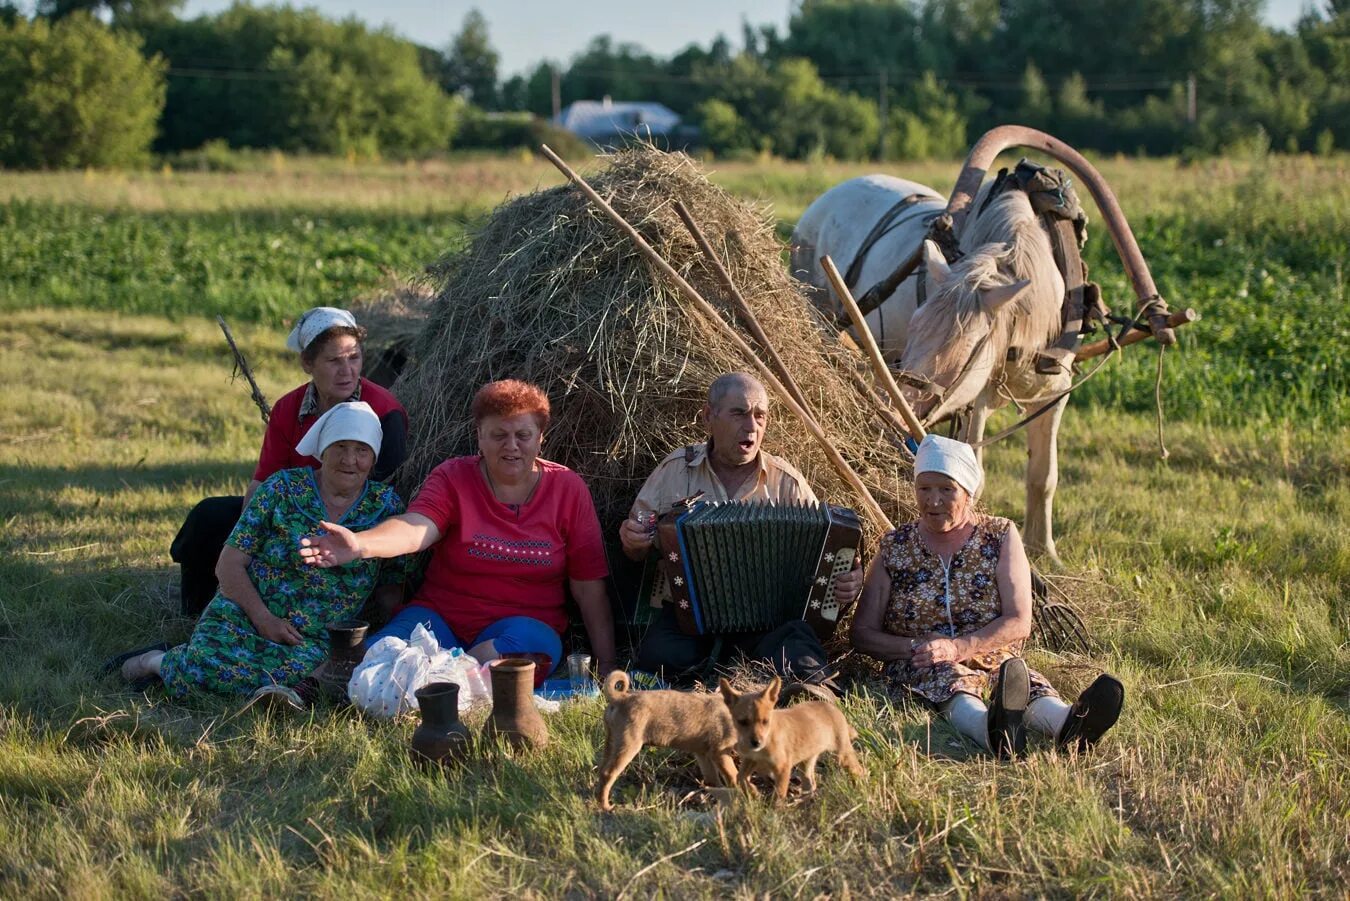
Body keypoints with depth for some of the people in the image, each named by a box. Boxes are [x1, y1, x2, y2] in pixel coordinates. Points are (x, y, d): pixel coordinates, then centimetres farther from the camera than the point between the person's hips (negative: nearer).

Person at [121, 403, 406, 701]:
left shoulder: (385, 505, 7)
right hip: (243, 615, -2)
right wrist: (264, 619, -13)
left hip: (313, 639, 2)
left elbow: (391, 589, 9)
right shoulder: (283, 489, 1)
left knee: (292, 671, -35)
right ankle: (160, 662, 3)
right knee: (204, 668, -34)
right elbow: (229, 564, 0)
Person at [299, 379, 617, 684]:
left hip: (525, 625, 0)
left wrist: (606, 665, -1)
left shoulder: (567, 489, 5)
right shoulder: (453, 478, 3)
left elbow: (590, 588, 5)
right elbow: (417, 527, -19)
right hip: (440, 617, 0)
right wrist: (360, 544, -41)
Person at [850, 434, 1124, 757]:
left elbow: (1019, 622, -3)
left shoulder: (1000, 536, 8)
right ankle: (991, 729, -73)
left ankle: (1069, 724, -70)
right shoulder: (894, 547, 9)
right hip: (921, 674, -1)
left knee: (1026, 683, -35)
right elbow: (863, 632, 7)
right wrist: (916, 647, -13)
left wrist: (957, 647, -18)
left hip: (994, 662, 1)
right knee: (949, 681, -38)